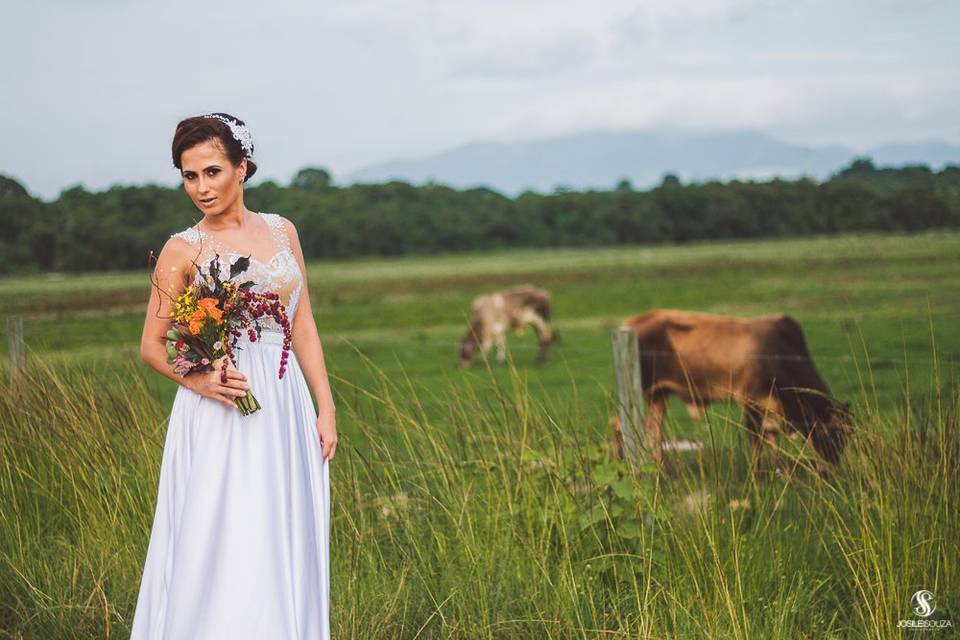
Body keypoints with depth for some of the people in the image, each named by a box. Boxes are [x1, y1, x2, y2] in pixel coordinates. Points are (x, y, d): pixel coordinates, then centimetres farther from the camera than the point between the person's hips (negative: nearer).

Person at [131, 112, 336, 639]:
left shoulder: (281, 232, 9)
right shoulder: (183, 250, -1)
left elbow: (303, 326, 11)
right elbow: (151, 345, 2)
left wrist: (326, 409, 5)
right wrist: (195, 380, -17)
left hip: (286, 412, 4)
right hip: (221, 415, -4)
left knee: (285, 551, 6)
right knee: (220, 551, -5)